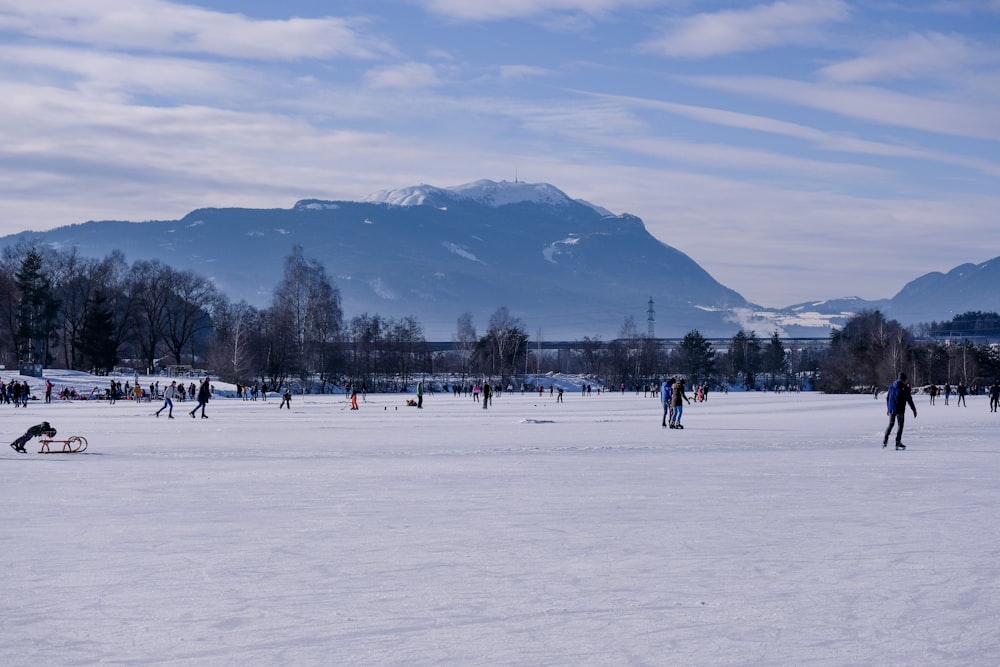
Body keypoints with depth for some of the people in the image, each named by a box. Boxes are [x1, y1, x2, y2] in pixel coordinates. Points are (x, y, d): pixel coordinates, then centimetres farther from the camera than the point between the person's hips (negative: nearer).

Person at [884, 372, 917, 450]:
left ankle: (885, 441, 11)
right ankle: (898, 443, -2)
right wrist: (914, 409, 0)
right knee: (900, 425, 3)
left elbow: (887, 397, 15)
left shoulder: (891, 386, 8)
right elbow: (909, 400, -8)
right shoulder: (904, 388, -9)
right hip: (900, 409, -5)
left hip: (891, 409, 5)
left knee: (891, 424, 17)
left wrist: (888, 408, 25)